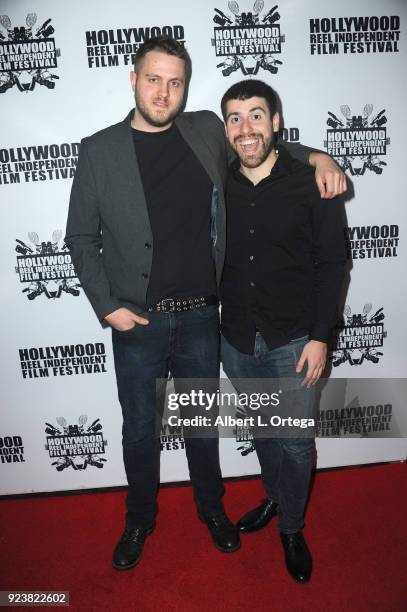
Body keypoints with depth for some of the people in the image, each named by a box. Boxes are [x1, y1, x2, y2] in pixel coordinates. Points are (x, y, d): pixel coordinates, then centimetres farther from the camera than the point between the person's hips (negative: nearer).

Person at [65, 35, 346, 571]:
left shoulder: (208, 131, 1)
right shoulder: (99, 149, -4)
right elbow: (81, 238, 1)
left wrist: (316, 156, 2)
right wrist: (107, 306, -7)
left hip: (201, 318, 2)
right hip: (137, 323, -1)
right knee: (139, 428, 16)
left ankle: (211, 506, 47)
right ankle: (140, 517, 44)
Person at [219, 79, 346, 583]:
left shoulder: (311, 182, -8)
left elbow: (331, 262, -7)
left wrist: (320, 336, -11)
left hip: (292, 339, -3)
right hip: (236, 339, 3)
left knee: (295, 439, 8)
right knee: (262, 429, 20)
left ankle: (292, 528, 34)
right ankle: (275, 497, 47)